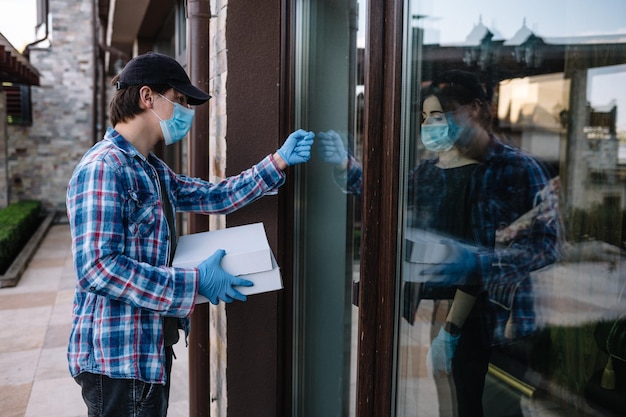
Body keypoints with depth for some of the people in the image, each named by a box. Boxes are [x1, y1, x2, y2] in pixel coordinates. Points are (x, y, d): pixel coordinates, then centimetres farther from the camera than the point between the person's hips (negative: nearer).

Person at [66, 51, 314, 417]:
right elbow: (97, 268, -27)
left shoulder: (153, 170, 13)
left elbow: (213, 196, 13)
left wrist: (279, 161, 6)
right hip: (117, 358, -10)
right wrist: (196, 283, -24)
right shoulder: (103, 168, -19)